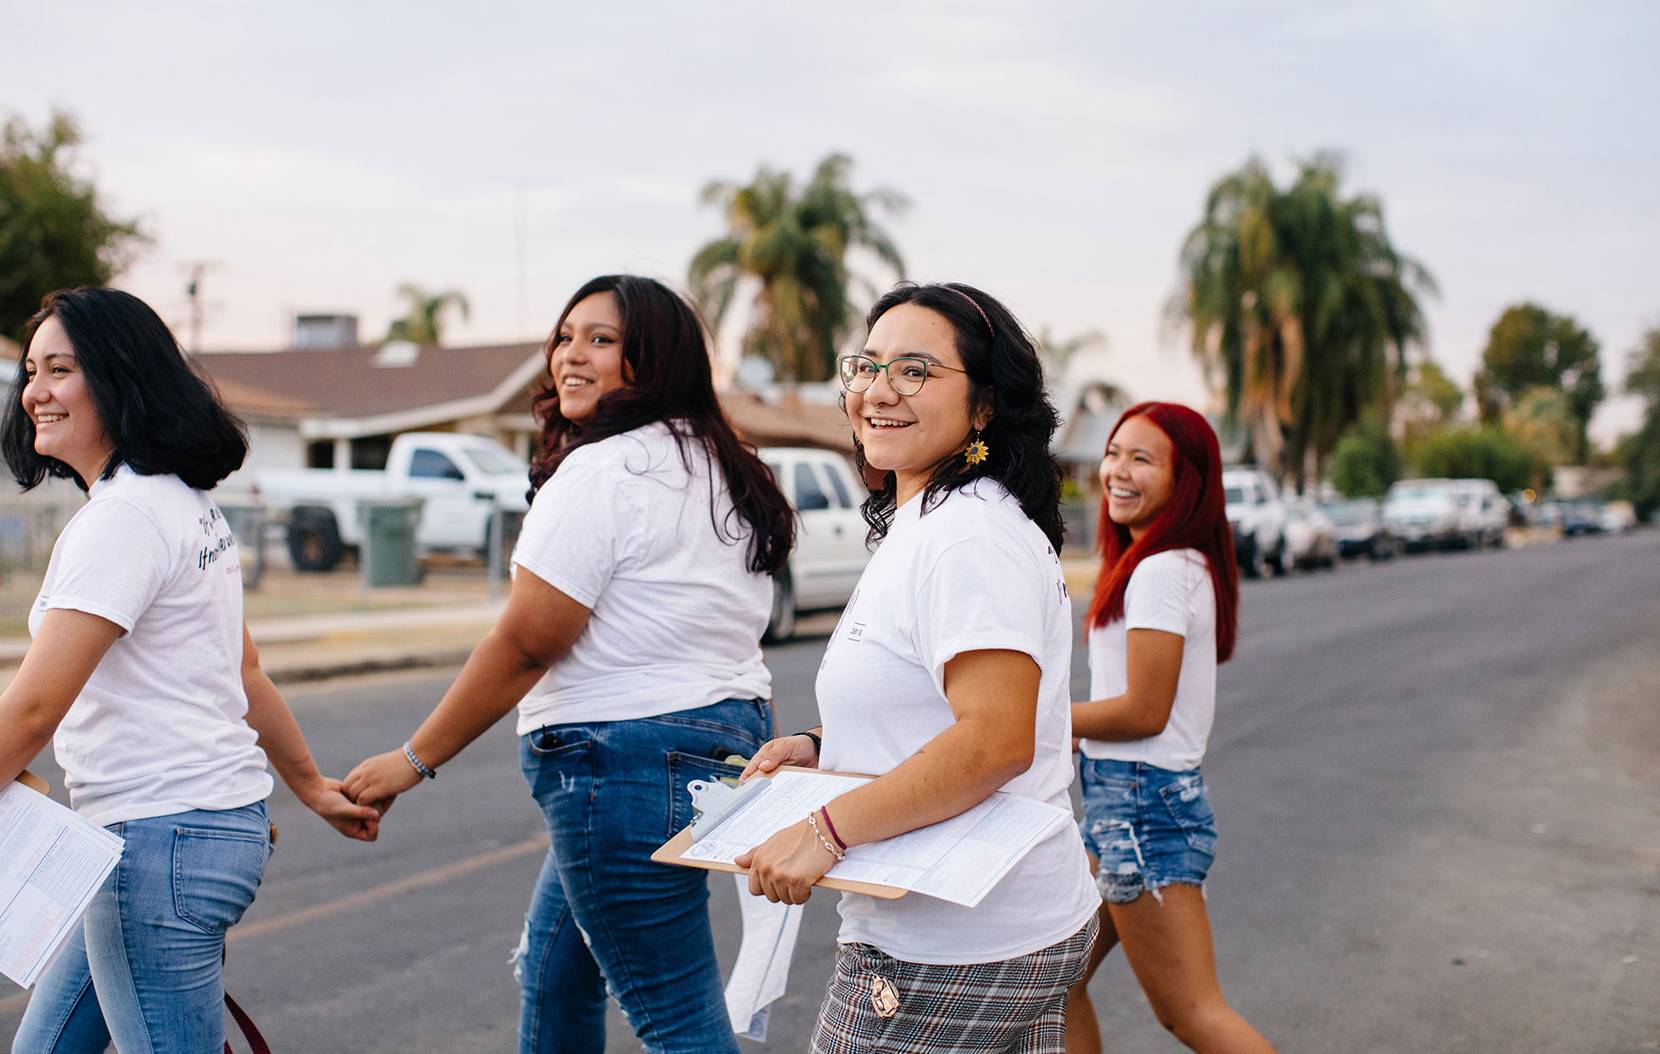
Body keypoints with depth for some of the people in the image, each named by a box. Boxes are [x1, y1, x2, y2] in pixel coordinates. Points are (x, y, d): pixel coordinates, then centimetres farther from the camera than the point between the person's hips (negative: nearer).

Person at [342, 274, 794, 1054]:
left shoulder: (601, 470, -16)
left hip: (626, 758, -10)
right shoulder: (718, 466, 14)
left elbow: (523, 646, -16)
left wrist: (415, 759, -9)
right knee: (552, 968, 25)